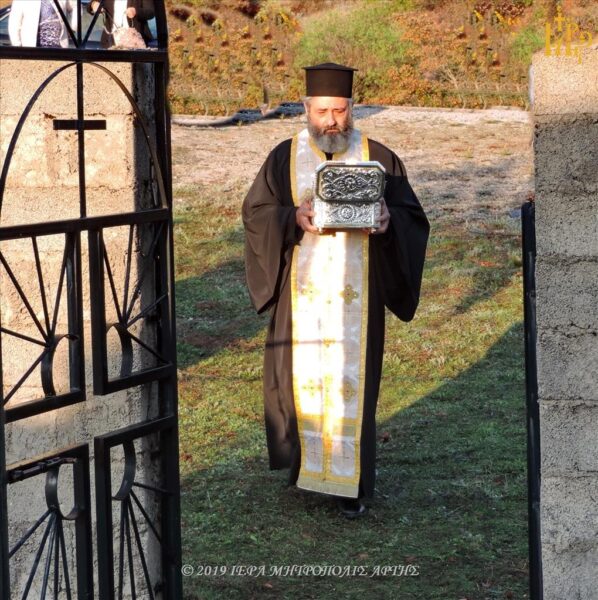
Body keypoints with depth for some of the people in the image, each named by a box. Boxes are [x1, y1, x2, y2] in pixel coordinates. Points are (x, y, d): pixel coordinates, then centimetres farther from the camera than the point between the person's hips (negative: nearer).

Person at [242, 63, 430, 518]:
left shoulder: (379, 159, 2)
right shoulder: (284, 158, 5)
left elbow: (414, 219, 3)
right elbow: (255, 212, 2)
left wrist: (388, 220, -20)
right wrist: (294, 219, -17)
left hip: (355, 295, -1)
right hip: (301, 292, 1)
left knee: (351, 379, -2)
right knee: (300, 375, 5)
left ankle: (351, 480, 4)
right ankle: (303, 459, 26)